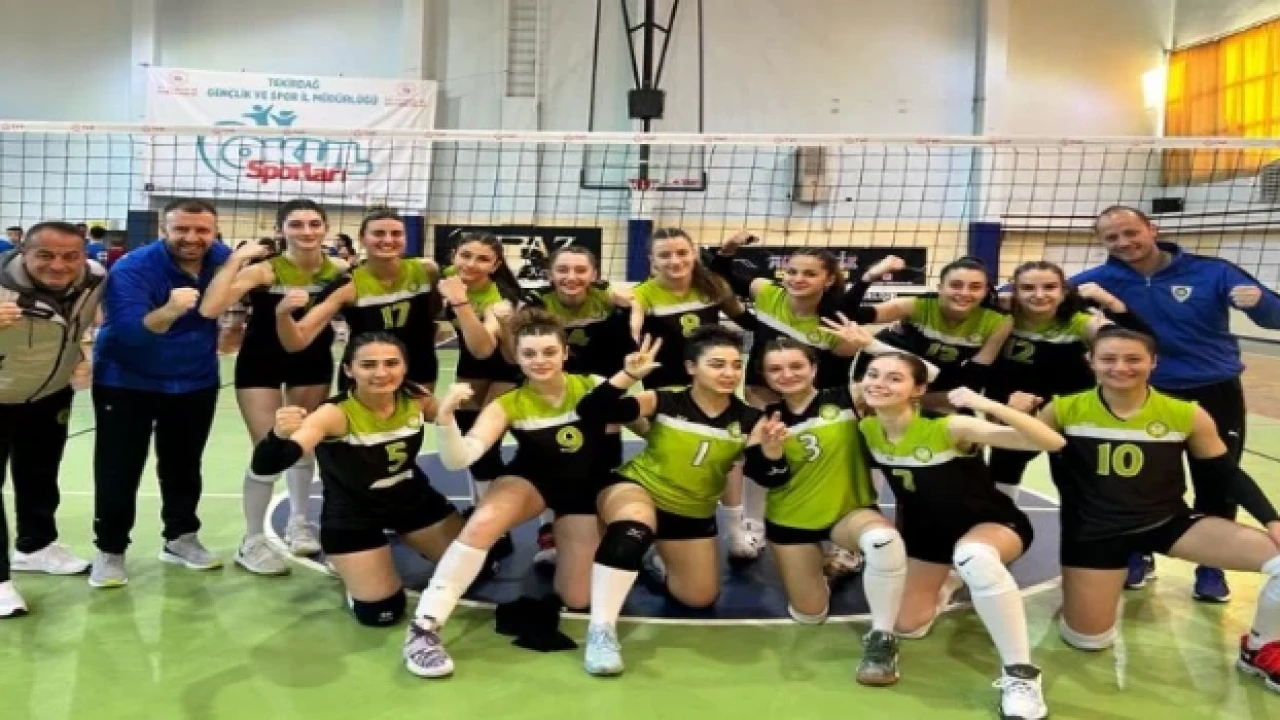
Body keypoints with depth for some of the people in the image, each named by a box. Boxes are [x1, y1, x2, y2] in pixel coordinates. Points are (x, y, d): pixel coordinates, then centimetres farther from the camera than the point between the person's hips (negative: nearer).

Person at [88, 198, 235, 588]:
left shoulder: (223, 259, -11)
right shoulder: (132, 268, -25)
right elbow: (130, 332, -38)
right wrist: (169, 311, -54)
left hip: (196, 382, 4)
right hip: (127, 383, -4)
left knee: (184, 465, 15)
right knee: (119, 469, 0)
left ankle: (181, 538, 30)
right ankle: (110, 550, 13)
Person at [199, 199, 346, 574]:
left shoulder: (338, 271, -12)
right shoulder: (265, 270, -24)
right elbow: (210, 309, -35)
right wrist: (236, 259, -34)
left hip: (313, 363, 4)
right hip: (262, 364, -4)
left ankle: (298, 524, 37)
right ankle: (252, 542, 12)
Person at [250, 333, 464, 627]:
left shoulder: (416, 398, -16)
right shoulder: (334, 414, -30)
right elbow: (264, 467, -44)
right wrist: (280, 435, -61)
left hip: (413, 498, 5)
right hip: (352, 513, -4)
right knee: (381, 613, -10)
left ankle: (404, 540, 35)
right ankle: (350, 569, 24)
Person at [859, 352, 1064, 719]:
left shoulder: (950, 427, -32)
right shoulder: (866, 428, -17)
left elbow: (1053, 442, -39)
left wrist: (988, 405, -50)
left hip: (993, 523, -6)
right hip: (927, 530, 6)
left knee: (972, 555, -42)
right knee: (907, 627, 10)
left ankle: (1021, 675, -26)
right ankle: (948, 583, 42)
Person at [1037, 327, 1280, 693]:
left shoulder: (1187, 415, -10)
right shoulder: (1064, 411, -12)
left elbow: (1228, 474, 0)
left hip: (1169, 521, 1)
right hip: (1095, 531, -1)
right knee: (1087, 640, -1)